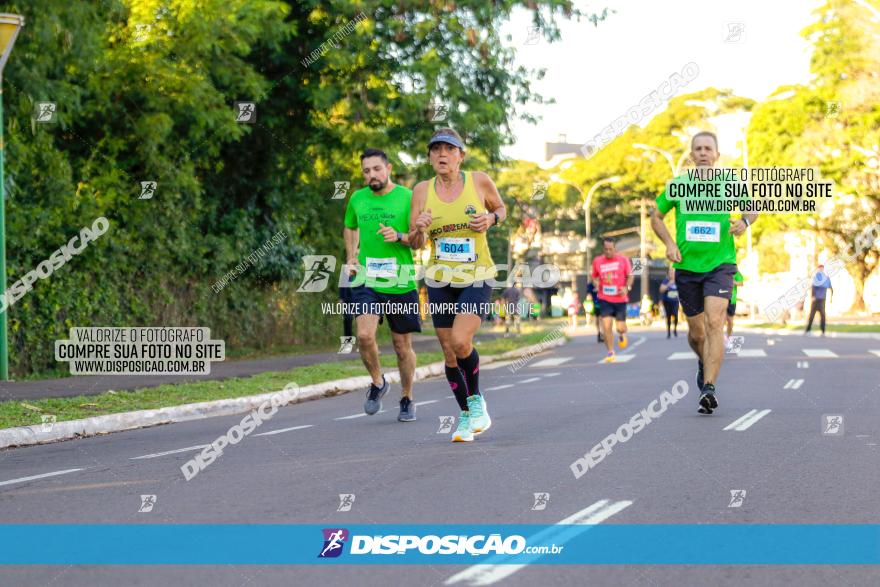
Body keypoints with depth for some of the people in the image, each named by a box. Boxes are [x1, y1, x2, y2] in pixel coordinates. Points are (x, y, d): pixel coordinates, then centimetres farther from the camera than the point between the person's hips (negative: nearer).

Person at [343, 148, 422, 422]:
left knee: (403, 346, 7)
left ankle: (407, 399, 28)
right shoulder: (357, 199, 7)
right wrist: (352, 256, 12)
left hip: (400, 284, -1)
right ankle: (377, 383, 7)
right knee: (365, 335, -20)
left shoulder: (408, 197, -3)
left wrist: (399, 237, -20)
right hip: (366, 282, 1)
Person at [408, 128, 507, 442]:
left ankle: (476, 400, 4)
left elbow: (501, 209, 13)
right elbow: (416, 243, 3)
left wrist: (490, 219, -10)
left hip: (476, 278, -3)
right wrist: (419, 229, -20)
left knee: (460, 342, -21)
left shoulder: (479, 181, -6)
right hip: (439, 280, 3)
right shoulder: (422, 190, -2)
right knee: (449, 353, 5)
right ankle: (466, 416, 23)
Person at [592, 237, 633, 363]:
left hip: (620, 299, -1)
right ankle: (610, 353, 3)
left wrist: (627, 287, -16)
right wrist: (596, 283, -8)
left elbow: (630, 276, 3)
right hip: (605, 299, 1)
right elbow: (595, 277, 15)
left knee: (620, 328, 0)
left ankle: (621, 335, 40)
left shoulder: (623, 260, -3)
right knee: (606, 326, -11)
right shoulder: (597, 261, 2)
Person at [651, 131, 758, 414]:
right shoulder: (678, 186, 2)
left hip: (720, 264, -2)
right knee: (696, 332, 10)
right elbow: (656, 216, 14)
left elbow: (752, 207, 17)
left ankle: (709, 388, -22)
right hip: (686, 266, 2)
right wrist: (669, 243, -2)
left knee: (714, 323, -19)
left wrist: (745, 221, -6)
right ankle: (704, 363, 44)